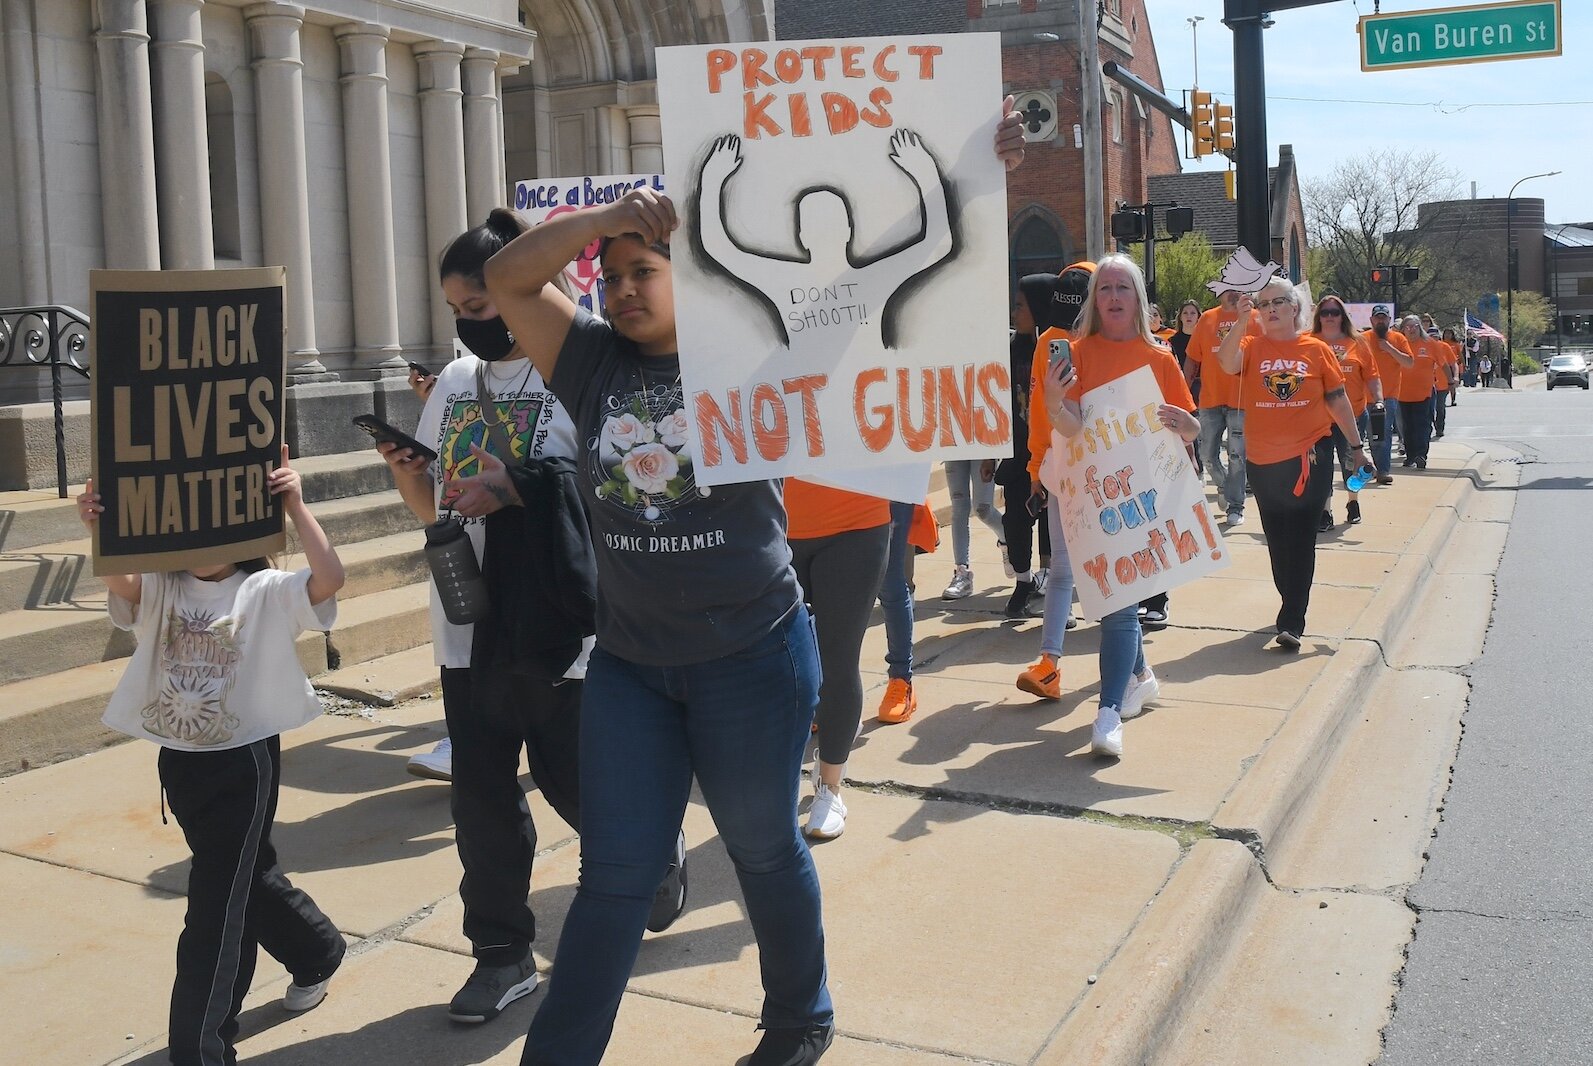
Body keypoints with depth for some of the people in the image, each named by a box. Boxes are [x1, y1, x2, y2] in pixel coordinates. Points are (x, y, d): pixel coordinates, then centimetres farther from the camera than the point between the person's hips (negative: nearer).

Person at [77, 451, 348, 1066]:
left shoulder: (266, 591, -8)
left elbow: (329, 579, -25)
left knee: (215, 908, -5)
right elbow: (119, 581, -19)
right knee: (248, 876, 23)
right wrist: (100, 531, -37)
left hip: (245, 761, -6)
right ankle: (317, 952, 49)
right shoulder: (160, 588, 2)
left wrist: (295, 507, -28)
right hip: (179, 760, 6)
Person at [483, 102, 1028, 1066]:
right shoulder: (595, 362, 2)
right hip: (629, 663, 3)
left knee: (765, 850, 17)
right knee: (615, 875, 10)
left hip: (752, 655, -2)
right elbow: (506, 278, -4)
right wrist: (605, 215, -16)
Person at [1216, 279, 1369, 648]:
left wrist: (1356, 444, 8)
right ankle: (1292, 605, 32)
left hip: (1309, 456, -2)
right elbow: (1228, 364, -21)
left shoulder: (1316, 349, 1)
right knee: (1277, 540, 14)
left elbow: (1337, 399, 6)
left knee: (1300, 540, -5)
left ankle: (1292, 622, -4)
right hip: (1263, 460, 2)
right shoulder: (1251, 346, 1)